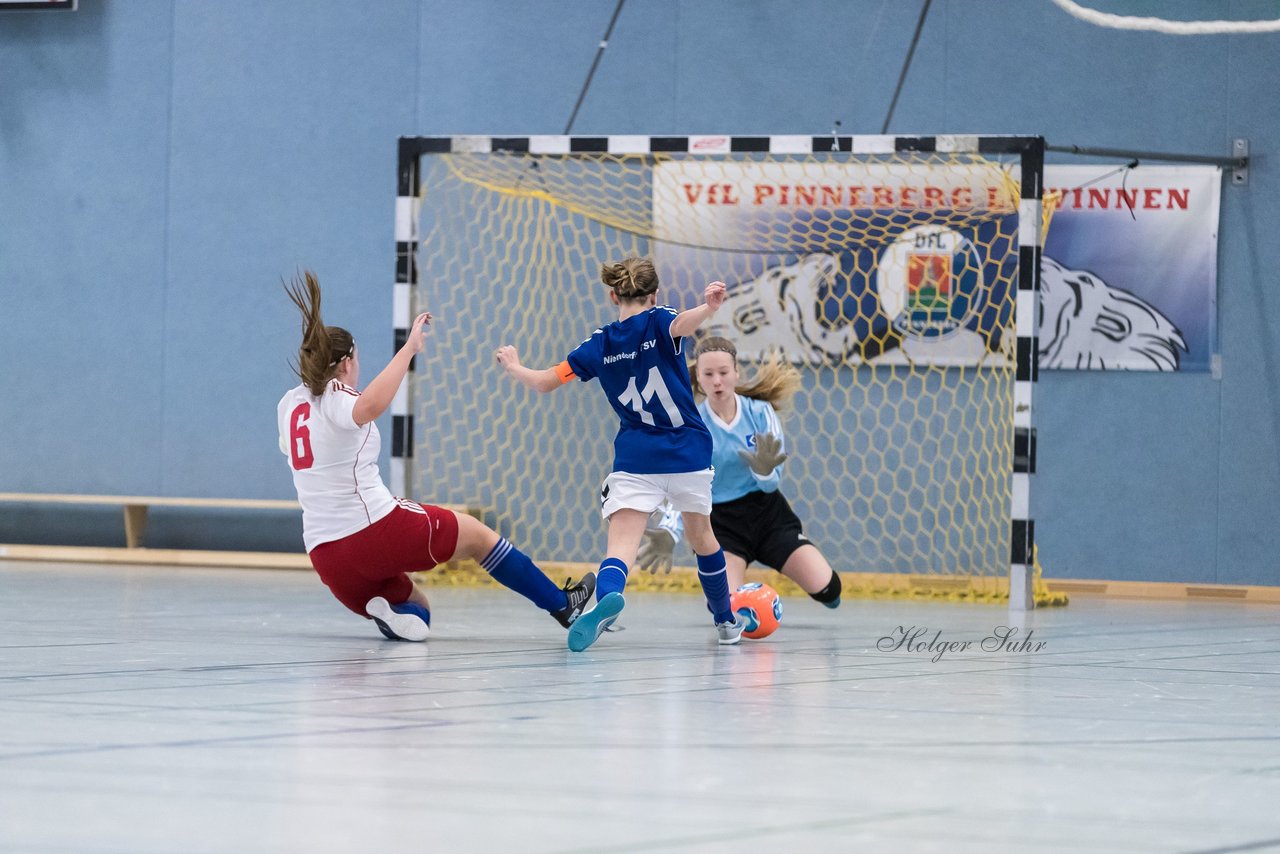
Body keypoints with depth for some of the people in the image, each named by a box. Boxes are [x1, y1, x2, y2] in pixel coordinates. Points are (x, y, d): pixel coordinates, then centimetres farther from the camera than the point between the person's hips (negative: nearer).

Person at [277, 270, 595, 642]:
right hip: (377, 529, -7)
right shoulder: (336, 401, -9)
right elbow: (371, 406, -35)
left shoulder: (289, 405, 12)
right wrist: (409, 349, -33)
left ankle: (391, 614, -10)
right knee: (476, 533, 16)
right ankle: (562, 605, 21)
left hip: (326, 554, 7)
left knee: (417, 610, 24)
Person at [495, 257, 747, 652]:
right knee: (702, 538, 23)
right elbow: (682, 324, -27)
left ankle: (606, 595, -48)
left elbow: (544, 382, 7)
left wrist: (514, 367, 28)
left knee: (621, 547, -14)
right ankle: (726, 620, 39)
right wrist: (708, 307, -48)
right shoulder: (658, 321, -1)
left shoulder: (600, 344, 5)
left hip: (634, 459, 0)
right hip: (687, 455, 0)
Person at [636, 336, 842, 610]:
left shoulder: (760, 412, -8)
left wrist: (764, 471, -33)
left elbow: (772, 484, -9)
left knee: (826, 588, -13)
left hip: (768, 513, 1)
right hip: (721, 521, -1)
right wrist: (668, 534, -31)